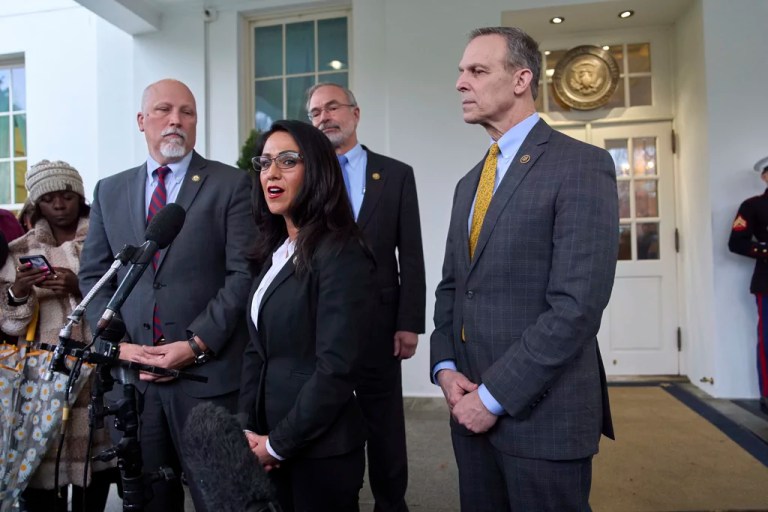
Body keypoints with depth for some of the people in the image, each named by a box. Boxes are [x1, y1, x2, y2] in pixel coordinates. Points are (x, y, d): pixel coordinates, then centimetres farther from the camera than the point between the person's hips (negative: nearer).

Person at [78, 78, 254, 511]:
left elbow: (243, 274, -7)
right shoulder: (110, 191, 12)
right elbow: (94, 276, 12)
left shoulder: (231, 184, -1)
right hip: (132, 375, 4)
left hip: (209, 371, -3)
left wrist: (197, 344, -14)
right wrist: (118, 343, -2)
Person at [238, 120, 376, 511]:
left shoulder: (341, 255, -17)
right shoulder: (274, 253, 8)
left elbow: (336, 370, -21)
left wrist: (278, 443, -13)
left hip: (319, 448, -7)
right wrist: (248, 428, 0)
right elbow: (257, 349, 9)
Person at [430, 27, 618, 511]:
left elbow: (577, 305, -19)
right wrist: (446, 367, -1)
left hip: (542, 413, -6)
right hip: (472, 406, 7)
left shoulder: (583, 166, -11)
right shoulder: (470, 183, 13)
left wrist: (494, 395, -16)